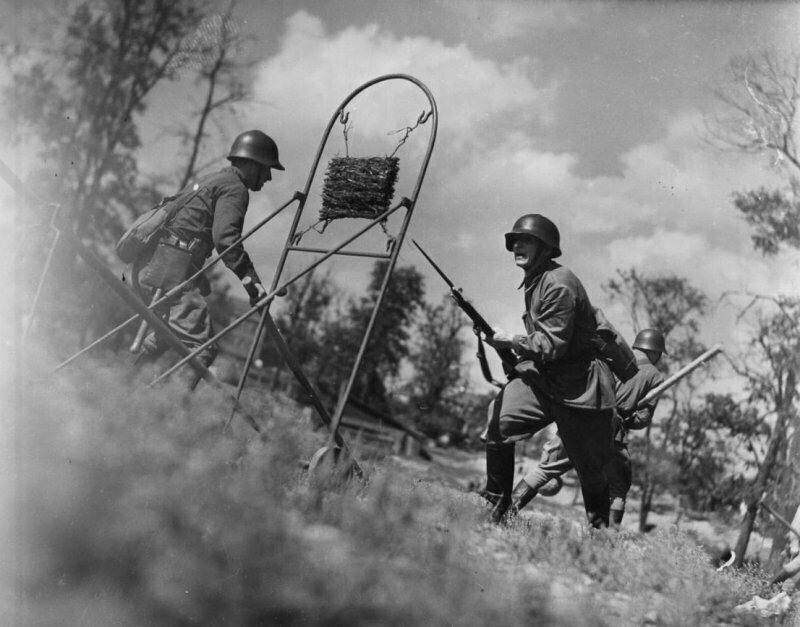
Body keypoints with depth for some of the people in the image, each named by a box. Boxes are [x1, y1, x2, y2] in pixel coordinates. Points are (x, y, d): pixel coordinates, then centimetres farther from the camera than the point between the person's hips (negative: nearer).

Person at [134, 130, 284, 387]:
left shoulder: (212, 180, 26)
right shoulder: (234, 187, -5)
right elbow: (225, 237, -20)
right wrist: (251, 280, -24)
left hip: (150, 265, 10)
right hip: (174, 271, -10)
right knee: (202, 346, -15)